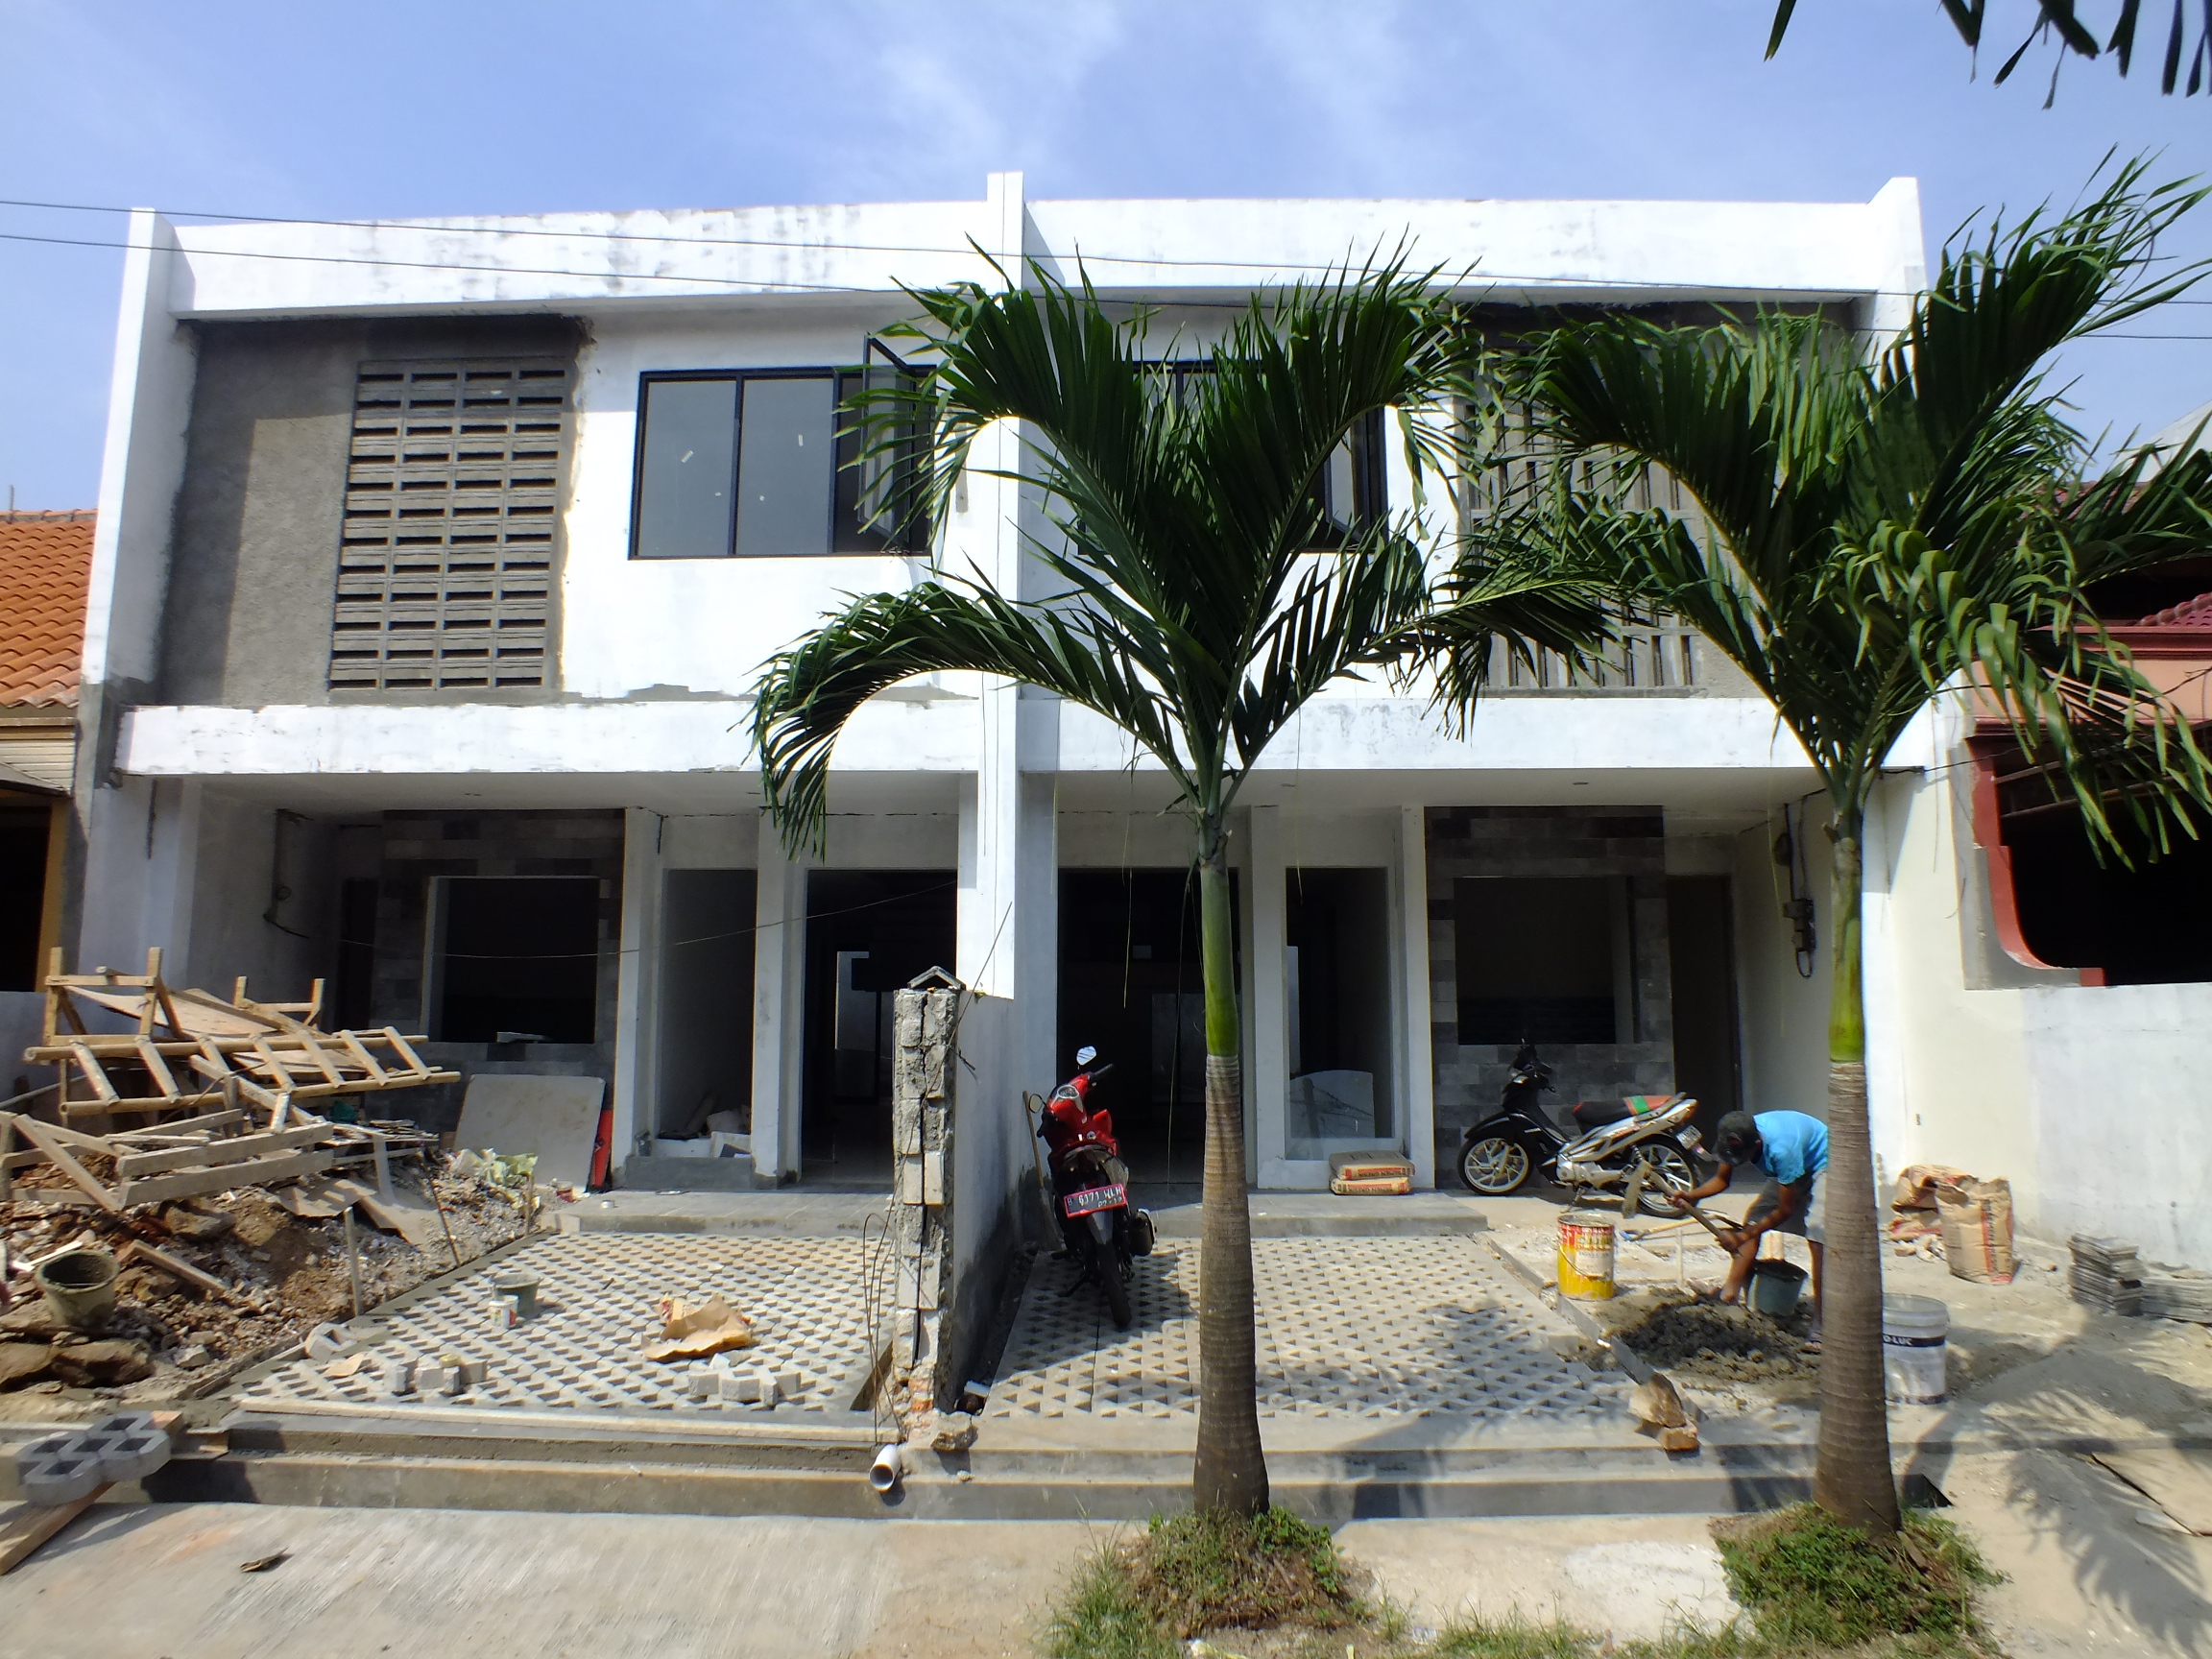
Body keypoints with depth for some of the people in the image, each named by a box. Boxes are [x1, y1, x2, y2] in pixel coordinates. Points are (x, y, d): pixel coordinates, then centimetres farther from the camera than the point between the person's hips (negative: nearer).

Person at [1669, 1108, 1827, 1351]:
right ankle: (1730, 1294, 5)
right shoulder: (1737, 1139, -21)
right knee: (1752, 1219, 0)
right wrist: (1692, 1195, -22)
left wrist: (1745, 1235, -25)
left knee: (1817, 1234, -21)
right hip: (1795, 1166, 7)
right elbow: (1722, 1179, -5)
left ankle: (1820, 1325, -15)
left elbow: (1785, 1210, -28)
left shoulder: (1781, 1149, -40)